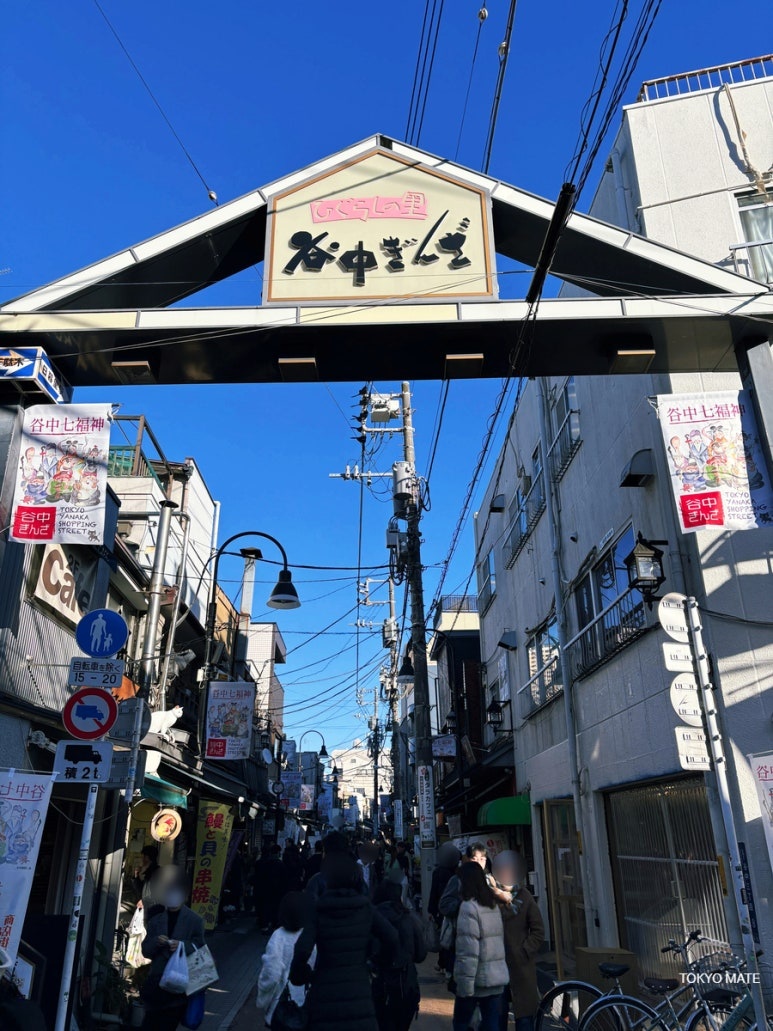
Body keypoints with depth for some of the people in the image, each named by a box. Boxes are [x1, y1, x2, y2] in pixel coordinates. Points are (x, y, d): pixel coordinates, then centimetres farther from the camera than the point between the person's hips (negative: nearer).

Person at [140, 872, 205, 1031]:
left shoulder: (195, 921, 0)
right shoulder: (155, 921, 10)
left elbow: (200, 949, 0)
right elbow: (146, 952, 10)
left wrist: (184, 946, -18)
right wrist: (155, 942, -11)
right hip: (156, 982, 3)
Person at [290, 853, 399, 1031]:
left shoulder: (317, 910, -6)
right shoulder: (365, 907, -1)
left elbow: (302, 951, -18)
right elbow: (392, 939, -2)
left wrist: (300, 976, 1)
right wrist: (381, 962, 16)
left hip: (325, 997, -1)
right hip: (359, 995, 1)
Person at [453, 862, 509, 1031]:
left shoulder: (469, 907, -15)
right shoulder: (494, 905, 8)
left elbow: (468, 951, -19)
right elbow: (499, 941, 11)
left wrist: (465, 984, -16)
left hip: (477, 979, -6)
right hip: (497, 976, 6)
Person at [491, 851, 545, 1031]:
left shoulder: (524, 897, -2)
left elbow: (538, 932, 0)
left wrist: (524, 952, -7)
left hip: (521, 967, 0)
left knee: (524, 1016, 6)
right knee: (497, 1015, 11)